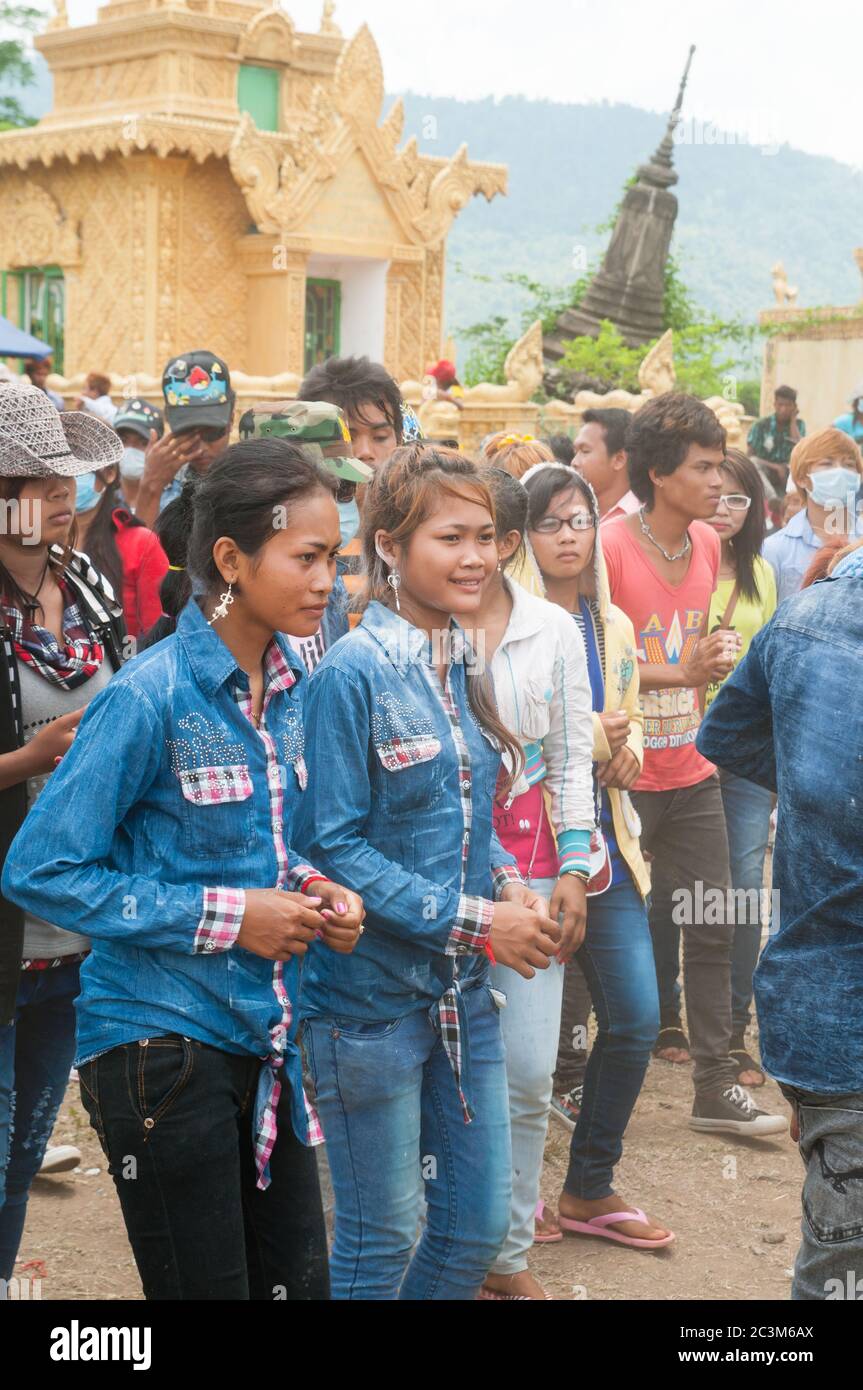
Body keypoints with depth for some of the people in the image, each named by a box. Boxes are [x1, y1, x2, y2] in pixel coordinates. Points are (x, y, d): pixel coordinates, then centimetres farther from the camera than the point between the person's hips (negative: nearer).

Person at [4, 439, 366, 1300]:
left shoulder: (286, 685, 5)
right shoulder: (151, 696, -18)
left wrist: (303, 889, -2)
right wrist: (225, 915, -18)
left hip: (263, 1036, 7)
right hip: (162, 1038, -7)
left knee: (298, 1281, 14)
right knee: (205, 1285, 5)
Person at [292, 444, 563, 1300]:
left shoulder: (461, 665, 6)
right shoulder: (353, 671, -16)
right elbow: (333, 846, -18)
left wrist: (507, 884, -3)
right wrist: (472, 920, -19)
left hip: (463, 987, 7)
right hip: (370, 991, -7)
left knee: (480, 1221, 14)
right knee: (380, 1237, 7)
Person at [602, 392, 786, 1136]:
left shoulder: (708, 543, 7)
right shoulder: (609, 547, -15)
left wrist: (715, 656, 2)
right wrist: (682, 671, -20)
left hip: (691, 771, 6)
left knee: (711, 927, 8)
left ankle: (715, 1084, 17)